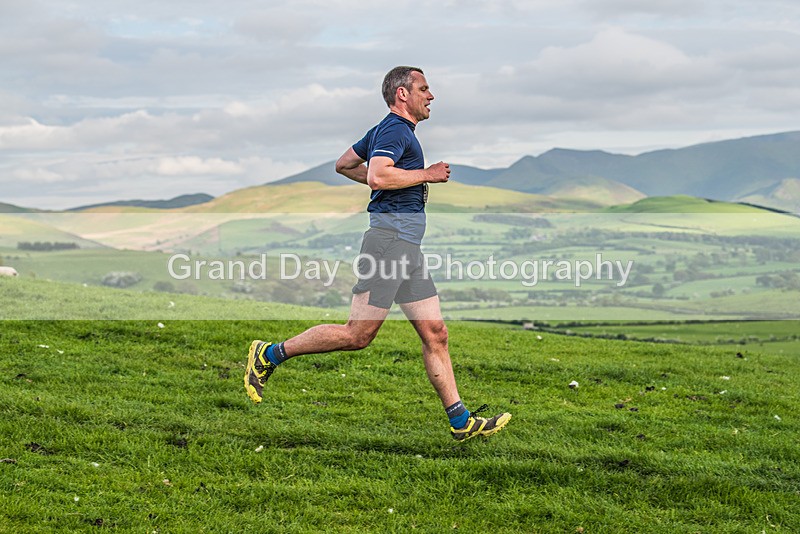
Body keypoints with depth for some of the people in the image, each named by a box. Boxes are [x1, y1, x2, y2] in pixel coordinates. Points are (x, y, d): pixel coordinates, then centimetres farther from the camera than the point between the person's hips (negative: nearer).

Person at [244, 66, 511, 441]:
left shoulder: (386, 130, 22)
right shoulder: (394, 129, -9)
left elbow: (344, 164, 32)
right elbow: (377, 175, -26)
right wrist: (426, 175, -14)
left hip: (407, 248, 10)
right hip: (390, 237, -10)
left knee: (435, 334, 5)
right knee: (358, 335, -8)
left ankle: (461, 421, 4)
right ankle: (270, 354, 4)